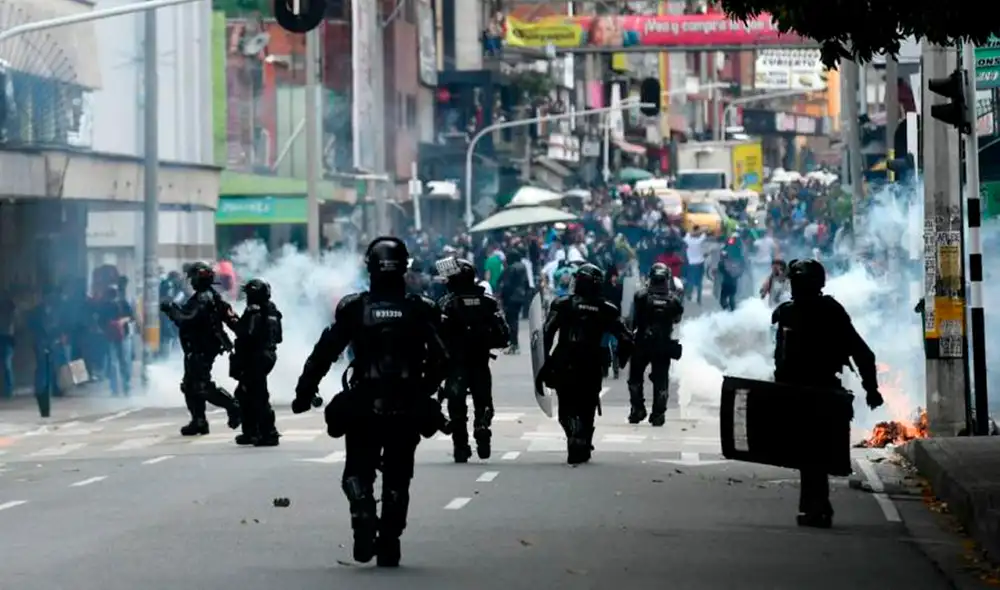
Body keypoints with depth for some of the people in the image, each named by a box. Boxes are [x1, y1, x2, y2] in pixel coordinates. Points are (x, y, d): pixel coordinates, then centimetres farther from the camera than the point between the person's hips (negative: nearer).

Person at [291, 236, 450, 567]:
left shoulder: (353, 307, -2)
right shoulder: (422, 310, 0)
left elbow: (324, 353, -3)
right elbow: (440, 361, -1)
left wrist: (304, 392, 3)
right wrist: (423, 392, 15)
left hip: (363, 407, -1)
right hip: (408, 409, 1)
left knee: (358, 471, 11)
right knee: (397, 477, 13)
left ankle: (364, 512, -18)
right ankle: (389, 546, 10)